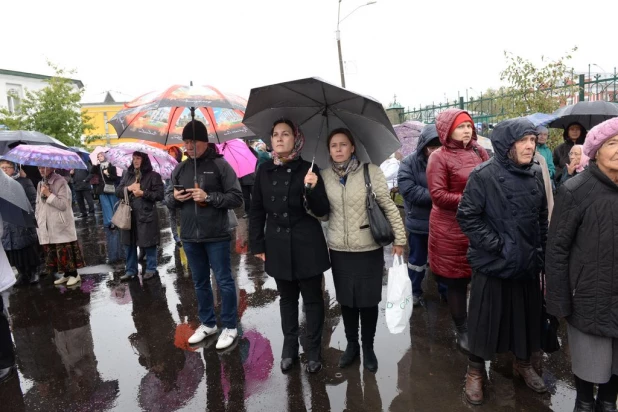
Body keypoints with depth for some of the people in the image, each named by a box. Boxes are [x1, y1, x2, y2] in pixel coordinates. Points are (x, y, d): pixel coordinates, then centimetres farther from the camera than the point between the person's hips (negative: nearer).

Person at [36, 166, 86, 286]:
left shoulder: (60, 182, -8)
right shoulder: (40, 184, 13)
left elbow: (63, 204, -15)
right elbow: (38, 204, 17)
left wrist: (48, 194, -18)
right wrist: (37, 219, 9)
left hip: (61, 225, -7)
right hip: (46, 226, 7)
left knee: (65, 250, -4)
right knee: (53, 252, 10)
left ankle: (74, 274, 9)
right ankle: (66, 274, 21)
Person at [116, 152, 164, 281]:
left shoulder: (153, 175, -5)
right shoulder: (127, 175, 12)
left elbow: (159, 195, -9)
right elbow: (117, 192, 11)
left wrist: (143, 193, -16)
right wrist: (128, 188, -7)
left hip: (146, 215, -5)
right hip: (129, 215, 5)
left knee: (148, 244, 4)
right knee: (129, 244, 12)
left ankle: (150, 269, 20)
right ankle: (130, 270, 25)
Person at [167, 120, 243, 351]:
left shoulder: (220, 165, -7)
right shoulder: (180, 169, 8)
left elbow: (237, 198, -11)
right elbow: (168, 198, 15)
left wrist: (209, 197, -21)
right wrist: (174, 197, -8)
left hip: (217, 237, -5)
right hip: (190, 237, 5)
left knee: (224, 282, 4)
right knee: (200, 283, 17)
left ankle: (230, 326, 20)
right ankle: (207, 324, 33)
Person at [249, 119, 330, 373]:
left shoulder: (307, 170, -6)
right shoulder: (264, 171, 3)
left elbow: (322, 211, -7)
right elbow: (257, 211, 7)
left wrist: (313, 189, -25)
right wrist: (257, 244, 4)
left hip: (306, 245, -3)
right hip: (277, 246, 3)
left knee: (312, 298, 9)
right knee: (287, 297, 17)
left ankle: (313, 349, 25)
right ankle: (289, 347, 32)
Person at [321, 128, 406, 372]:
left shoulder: (371, 171, -8)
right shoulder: (325, 176, 2)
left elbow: (388, 206, -5)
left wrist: (399, 238, -5)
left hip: (369, 249, -3)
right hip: (338, 249, 3)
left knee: (368, 301, 9)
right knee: (346, 300, 15)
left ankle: (368, 348, 31)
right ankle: (351, 345, 35)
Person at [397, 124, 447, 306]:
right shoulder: (409, 163, -9)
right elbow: (408, 190, -20)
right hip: (419, 222, -1)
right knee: (417, 259, 15)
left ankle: (445, 291, 38)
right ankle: (415, 291, 34)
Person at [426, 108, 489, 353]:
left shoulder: (479, 152, 8)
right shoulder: (439, 157, -8)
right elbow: (438, 195, -15)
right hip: (451, 230, -5)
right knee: (457, 281, 8)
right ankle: (463, 331, 25)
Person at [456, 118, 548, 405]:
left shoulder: (536, 174, 4)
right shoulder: (483, 175, -15)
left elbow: (543, 217, 13)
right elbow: (467, 217, -16)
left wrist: (541, 252, 10)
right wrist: (498, 246, -16)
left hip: (527, 262, 6)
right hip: (492, 263, -5)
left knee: (526, 315, 19)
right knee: (485, 317, 7)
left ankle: (523, 364, 43)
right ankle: (475, 371, 28)